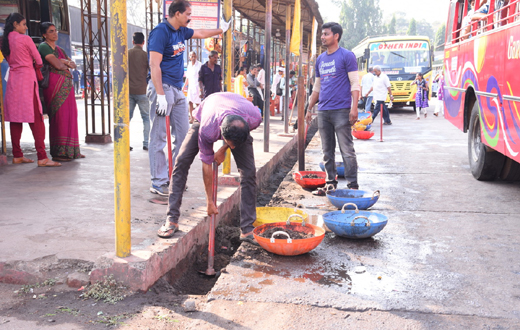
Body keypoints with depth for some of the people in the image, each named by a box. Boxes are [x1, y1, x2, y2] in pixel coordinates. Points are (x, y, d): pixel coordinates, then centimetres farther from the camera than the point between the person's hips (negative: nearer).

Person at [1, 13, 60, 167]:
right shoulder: (25, 39, -8)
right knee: (36, 119, -8)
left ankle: (17, 155, 13)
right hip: (27, 78, -7)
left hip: (13, 78, 7)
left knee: (15, 118, 9)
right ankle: (42, 157, -12)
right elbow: (39, 61, -2)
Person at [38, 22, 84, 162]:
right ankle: (58, 153, -8)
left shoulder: (59, 49, 24)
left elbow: (74, 65, 16)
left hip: (66, 85, 8)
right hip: (55, 83, -8)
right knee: (59, 117, -11)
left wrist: (65, 62, -3)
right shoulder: (44, 47, -2)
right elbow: (57, 65, -12)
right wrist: (66, 64, 7)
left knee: (70, 116, 6)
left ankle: (70, 150, 13)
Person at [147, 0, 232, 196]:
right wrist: (160, 95, -25)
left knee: (183, 134, 11)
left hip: (177, 89, 10)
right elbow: (154, 65, -19)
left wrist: (221, 30, 46)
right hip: (163, 87, -10)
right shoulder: (161, 31, -12)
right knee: (159, 137, -6)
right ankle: (158, 183, -2)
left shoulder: (181, 31, 13)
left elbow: (200, 34, 35)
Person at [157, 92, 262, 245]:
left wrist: (223, 150, -13)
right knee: (181, 162, -16)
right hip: (205, 116, -1)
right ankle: (172, 220, -6)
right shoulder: (207, 130, -42)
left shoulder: (255, 117, -39)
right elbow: (207, 165, -27)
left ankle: (247, 230, -4)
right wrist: (209, 201, -18)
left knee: (249, 172, -12)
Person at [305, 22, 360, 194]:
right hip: (323, 111, 6)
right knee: (327, 151, 10)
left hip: (341, 110, -6)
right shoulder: (320, 59, 16)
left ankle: (353, 186, 0)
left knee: (347, 150, -5)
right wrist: (309, 109, 19)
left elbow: (355, 84, -8)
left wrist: (354, 108, -17)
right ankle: (330, 183, 19)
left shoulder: (346, 56, -3)